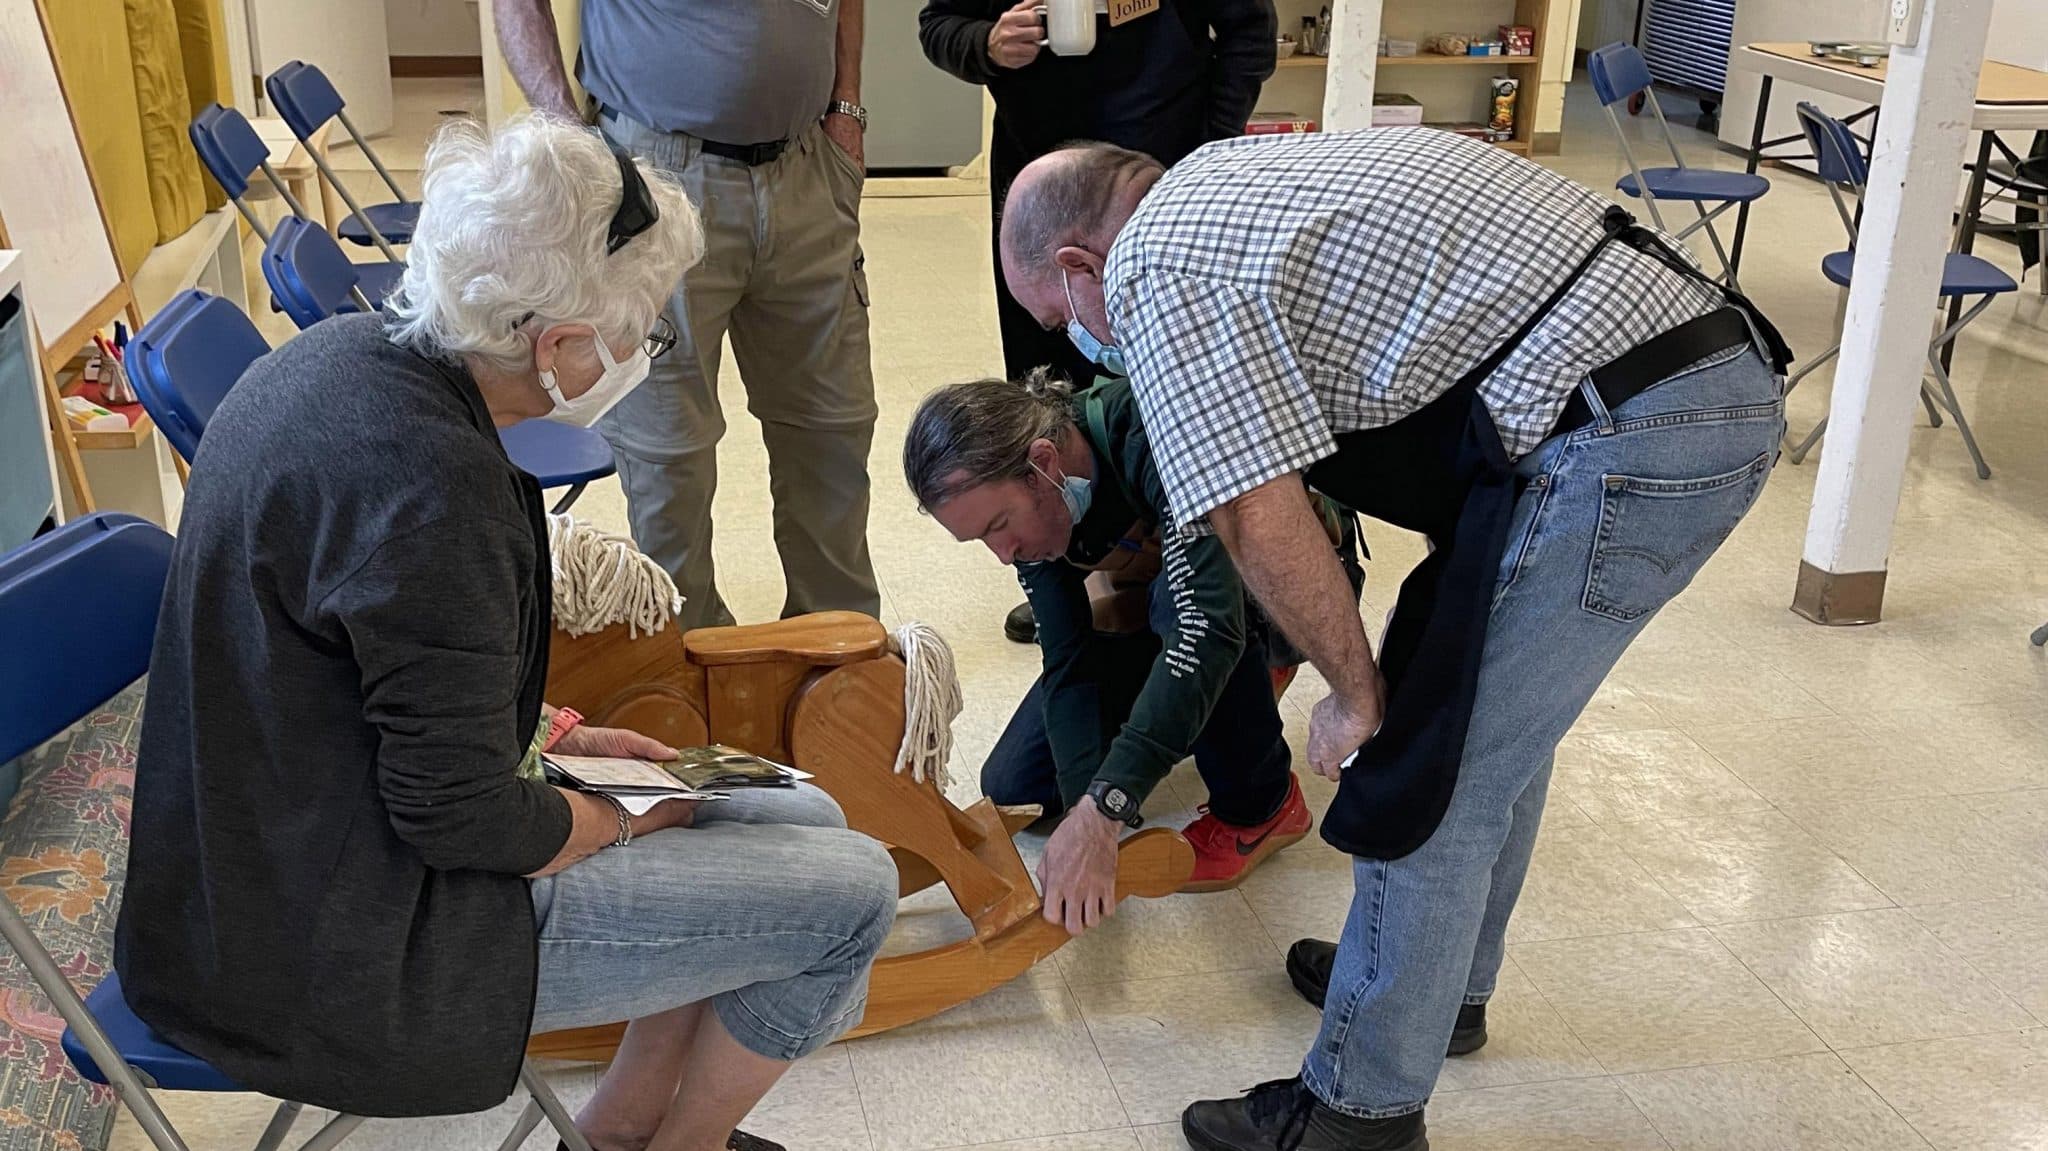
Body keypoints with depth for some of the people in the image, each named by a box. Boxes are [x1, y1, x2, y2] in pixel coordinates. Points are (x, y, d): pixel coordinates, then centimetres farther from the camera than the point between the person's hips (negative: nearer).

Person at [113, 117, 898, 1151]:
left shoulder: (348, 354, -1)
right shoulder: (430, 485, -31)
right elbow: (462, 819, -24)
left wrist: (558, 733, 8)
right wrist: (619, 820, -6)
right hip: (352, 956, -9)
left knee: (807, 822, 11)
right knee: (850, 892, -7)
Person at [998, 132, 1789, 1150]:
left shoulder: (1158, 272, -8)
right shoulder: (1223, 175, 21)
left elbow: (1260, 523, -16)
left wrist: (1357, 694, -2)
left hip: (1626, 440, -10)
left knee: (1431, 780, 0)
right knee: (1496, 717, 24)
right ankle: (1444, 979, 43)